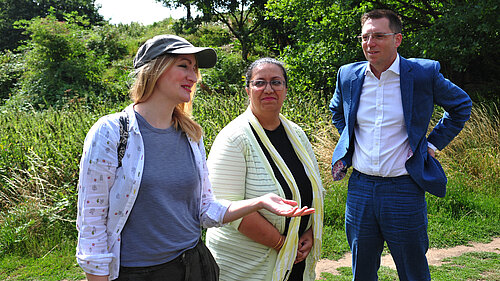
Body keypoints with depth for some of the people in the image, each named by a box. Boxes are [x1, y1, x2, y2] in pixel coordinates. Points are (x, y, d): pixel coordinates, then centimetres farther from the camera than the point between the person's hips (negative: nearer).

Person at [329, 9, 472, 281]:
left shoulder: (424, 73, -8)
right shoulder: (349, 75, 3)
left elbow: (461, 105, 9)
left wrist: (433, 143, 3)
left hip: (404, 190, -3)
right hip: (360, 187, 3)